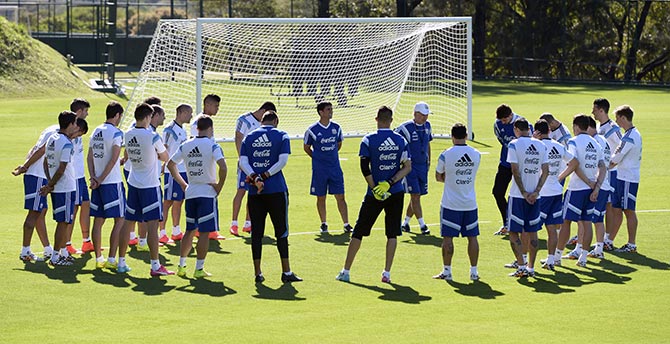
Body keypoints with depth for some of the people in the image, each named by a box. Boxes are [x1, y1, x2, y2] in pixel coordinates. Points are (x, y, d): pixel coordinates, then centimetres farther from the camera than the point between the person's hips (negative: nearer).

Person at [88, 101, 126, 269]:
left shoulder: (96, 131, 11)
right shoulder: (116, 133, -11)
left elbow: (90, 157, 9)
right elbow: (113, 159, -16)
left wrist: (93, 177, 1)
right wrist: (101, 179, -10)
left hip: (98, 183, 7)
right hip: (113, 182, -7)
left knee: (98, 220, 10)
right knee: (119, 220, 0)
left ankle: (99, 259, 14)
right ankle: (111, 260, -4)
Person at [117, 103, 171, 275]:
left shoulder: (127, 135, 2)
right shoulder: (153, 137, -16)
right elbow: (165, 158, -3)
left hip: (133, 183, 6)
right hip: (150, 185, -6)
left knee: (128, 222, 12)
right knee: (152, 224, -5)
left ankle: (121, 262, 17)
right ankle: (155, 266, -5)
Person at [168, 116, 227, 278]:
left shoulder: (185, 146, 6)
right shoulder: (212, 146, -10)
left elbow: (170, 164, 13)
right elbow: (223, 167, -24)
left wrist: (183, 184, 17)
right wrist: (220, 185, -10)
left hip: (190, 193, 5)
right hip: (207, 193, -5)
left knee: (190, 231, 16)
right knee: (204, 232, 0)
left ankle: (181, 265, 17)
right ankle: (199, 269, 0)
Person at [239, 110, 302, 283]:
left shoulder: (249, 137, 10)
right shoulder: (281, 136, 3)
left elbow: (242, 162, -1)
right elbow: (282, 161, -9)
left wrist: (255, 178, -12)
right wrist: (264, 176, -9)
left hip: (254, 192, 3)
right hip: (276, 190, -2)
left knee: (256, 232, 6)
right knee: (281, 231, 3)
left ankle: (257, 273, 6)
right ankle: (286, 272, 4)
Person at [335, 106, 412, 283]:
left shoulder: (368, 140, -6)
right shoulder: (401, 140, 2)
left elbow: (365, 168, -12)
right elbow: (407, 167, -1)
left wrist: (375, 188, -7)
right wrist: (389, 183, -8)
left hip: (375, 194, -2)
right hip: (396, 193, 2)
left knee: (359, 231, 7)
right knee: (392, 233, 8)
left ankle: (345, 271, 11)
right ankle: (387, 273, 3)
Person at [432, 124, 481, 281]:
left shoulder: (446, 155, -11)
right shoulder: (476, 154, 0)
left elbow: (438, 177, 3)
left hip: (450, 204, -3)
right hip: (470, 203, 3)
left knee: (448, 238, 4)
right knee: (472, 237, 9)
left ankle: (447, 271, 7)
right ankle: (474, 271, 12)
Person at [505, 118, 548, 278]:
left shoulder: (514, 144, -7)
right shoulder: (541, 145, 7)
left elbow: (515, 171, -12)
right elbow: (545, 171, 3)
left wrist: (524, 193, -8)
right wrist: (536, 192, 0)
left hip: (518, 195, -4)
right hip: (535, 196, 5)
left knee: (514, 232, 2)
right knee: (532, 232, 12)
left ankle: (522, 267, -6)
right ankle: (531, 268, 14)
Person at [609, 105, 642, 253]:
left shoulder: (629, 137, -19)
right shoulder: (636, 134, 12)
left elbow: (616, 158, -17)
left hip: (628, 179, -9)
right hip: (624, 178, 9)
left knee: (629, 211, -4)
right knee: (616, 208, 12)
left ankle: (631, 245, 1)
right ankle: (609, 240, 18)